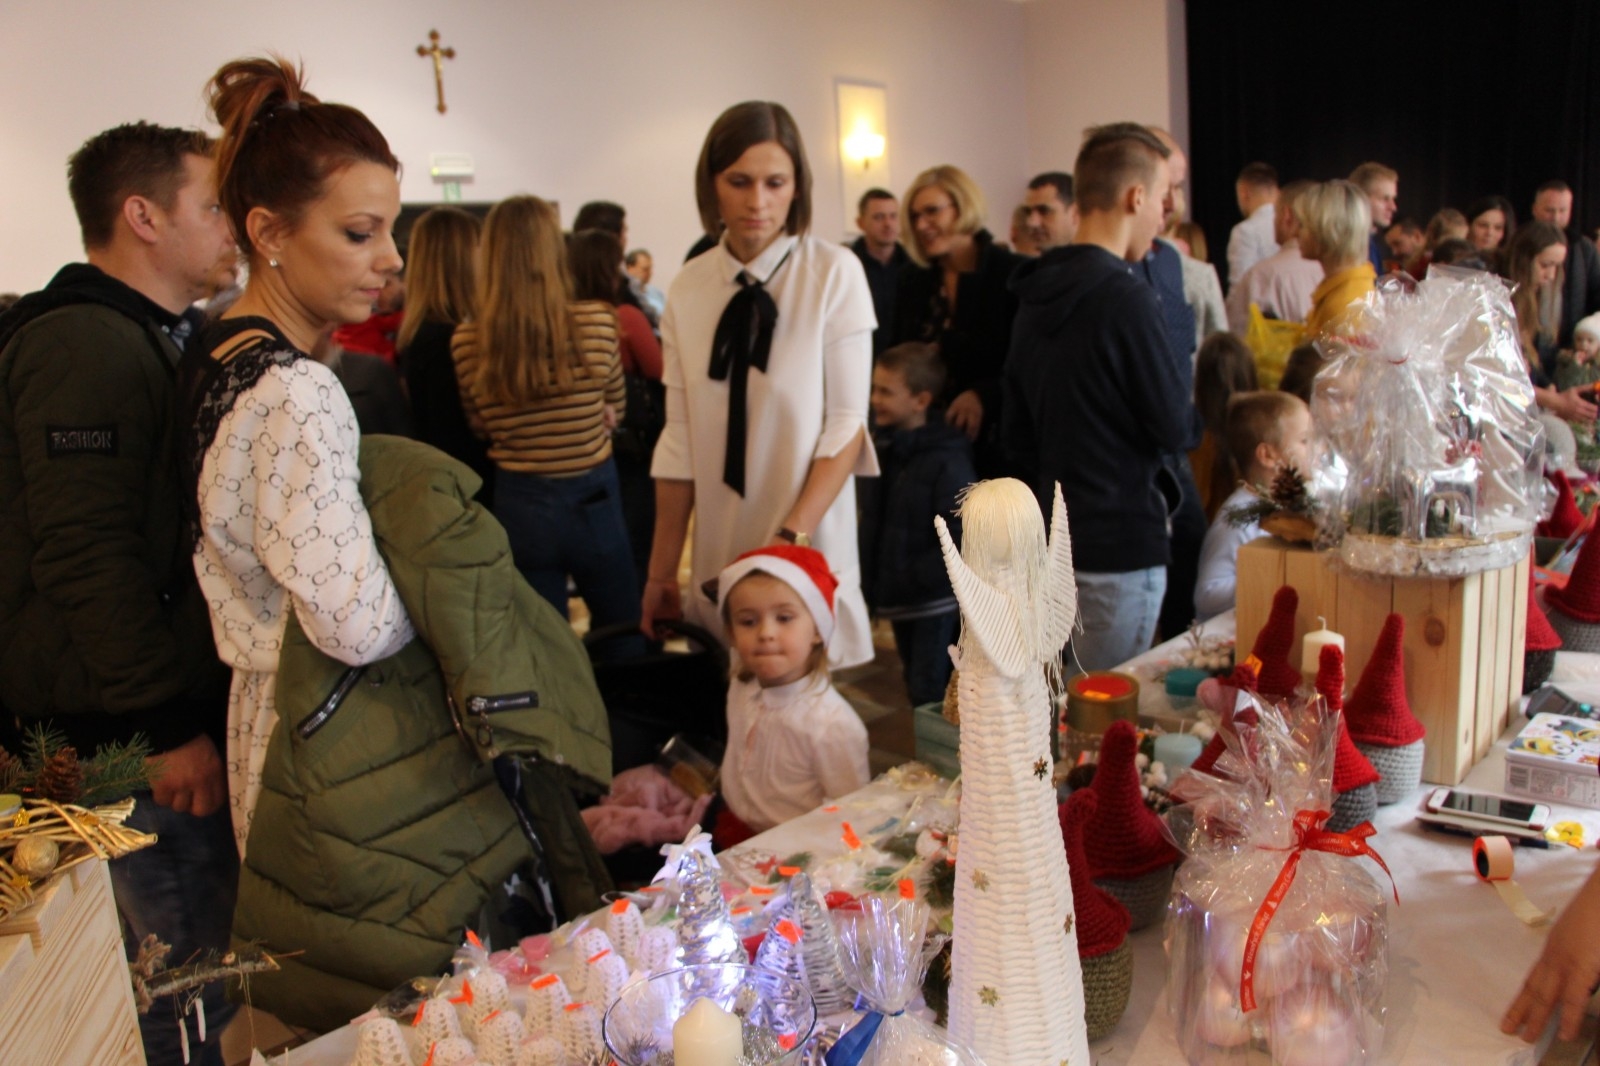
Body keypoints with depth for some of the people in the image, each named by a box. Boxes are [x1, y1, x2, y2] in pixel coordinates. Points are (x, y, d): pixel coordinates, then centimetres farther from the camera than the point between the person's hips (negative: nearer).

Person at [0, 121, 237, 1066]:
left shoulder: (154, 339, 17)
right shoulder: (82, 342, -15)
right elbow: (85, 555, -23)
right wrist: (166, 727, -20)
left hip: (172, 711, 10)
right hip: (128, 736, -10)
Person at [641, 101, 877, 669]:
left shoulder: (834, 272, -6)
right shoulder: (688, 288, 3)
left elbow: (847, 423, -8)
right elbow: (680, 437, 4)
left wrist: (792, 537, -19)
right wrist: (661, 573, 4)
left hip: (810, 545, -3)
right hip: (719, 554, 3)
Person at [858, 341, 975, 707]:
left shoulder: (948, 461, -19)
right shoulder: (883, 448, 4)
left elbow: (966, 539, -23)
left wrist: (916, 577, -22)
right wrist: (873, 575, 5)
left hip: (934, 600, -7)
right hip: (897, 596, 8)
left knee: (930, 695, -2)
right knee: (915, 687, 19)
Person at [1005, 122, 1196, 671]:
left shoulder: (1036, 295, 8)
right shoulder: (1125, 296, -17)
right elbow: (1178, 429, -13)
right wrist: (1184, 375, 6)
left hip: (1051, 545, 8)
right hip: (1119, 548, -8)